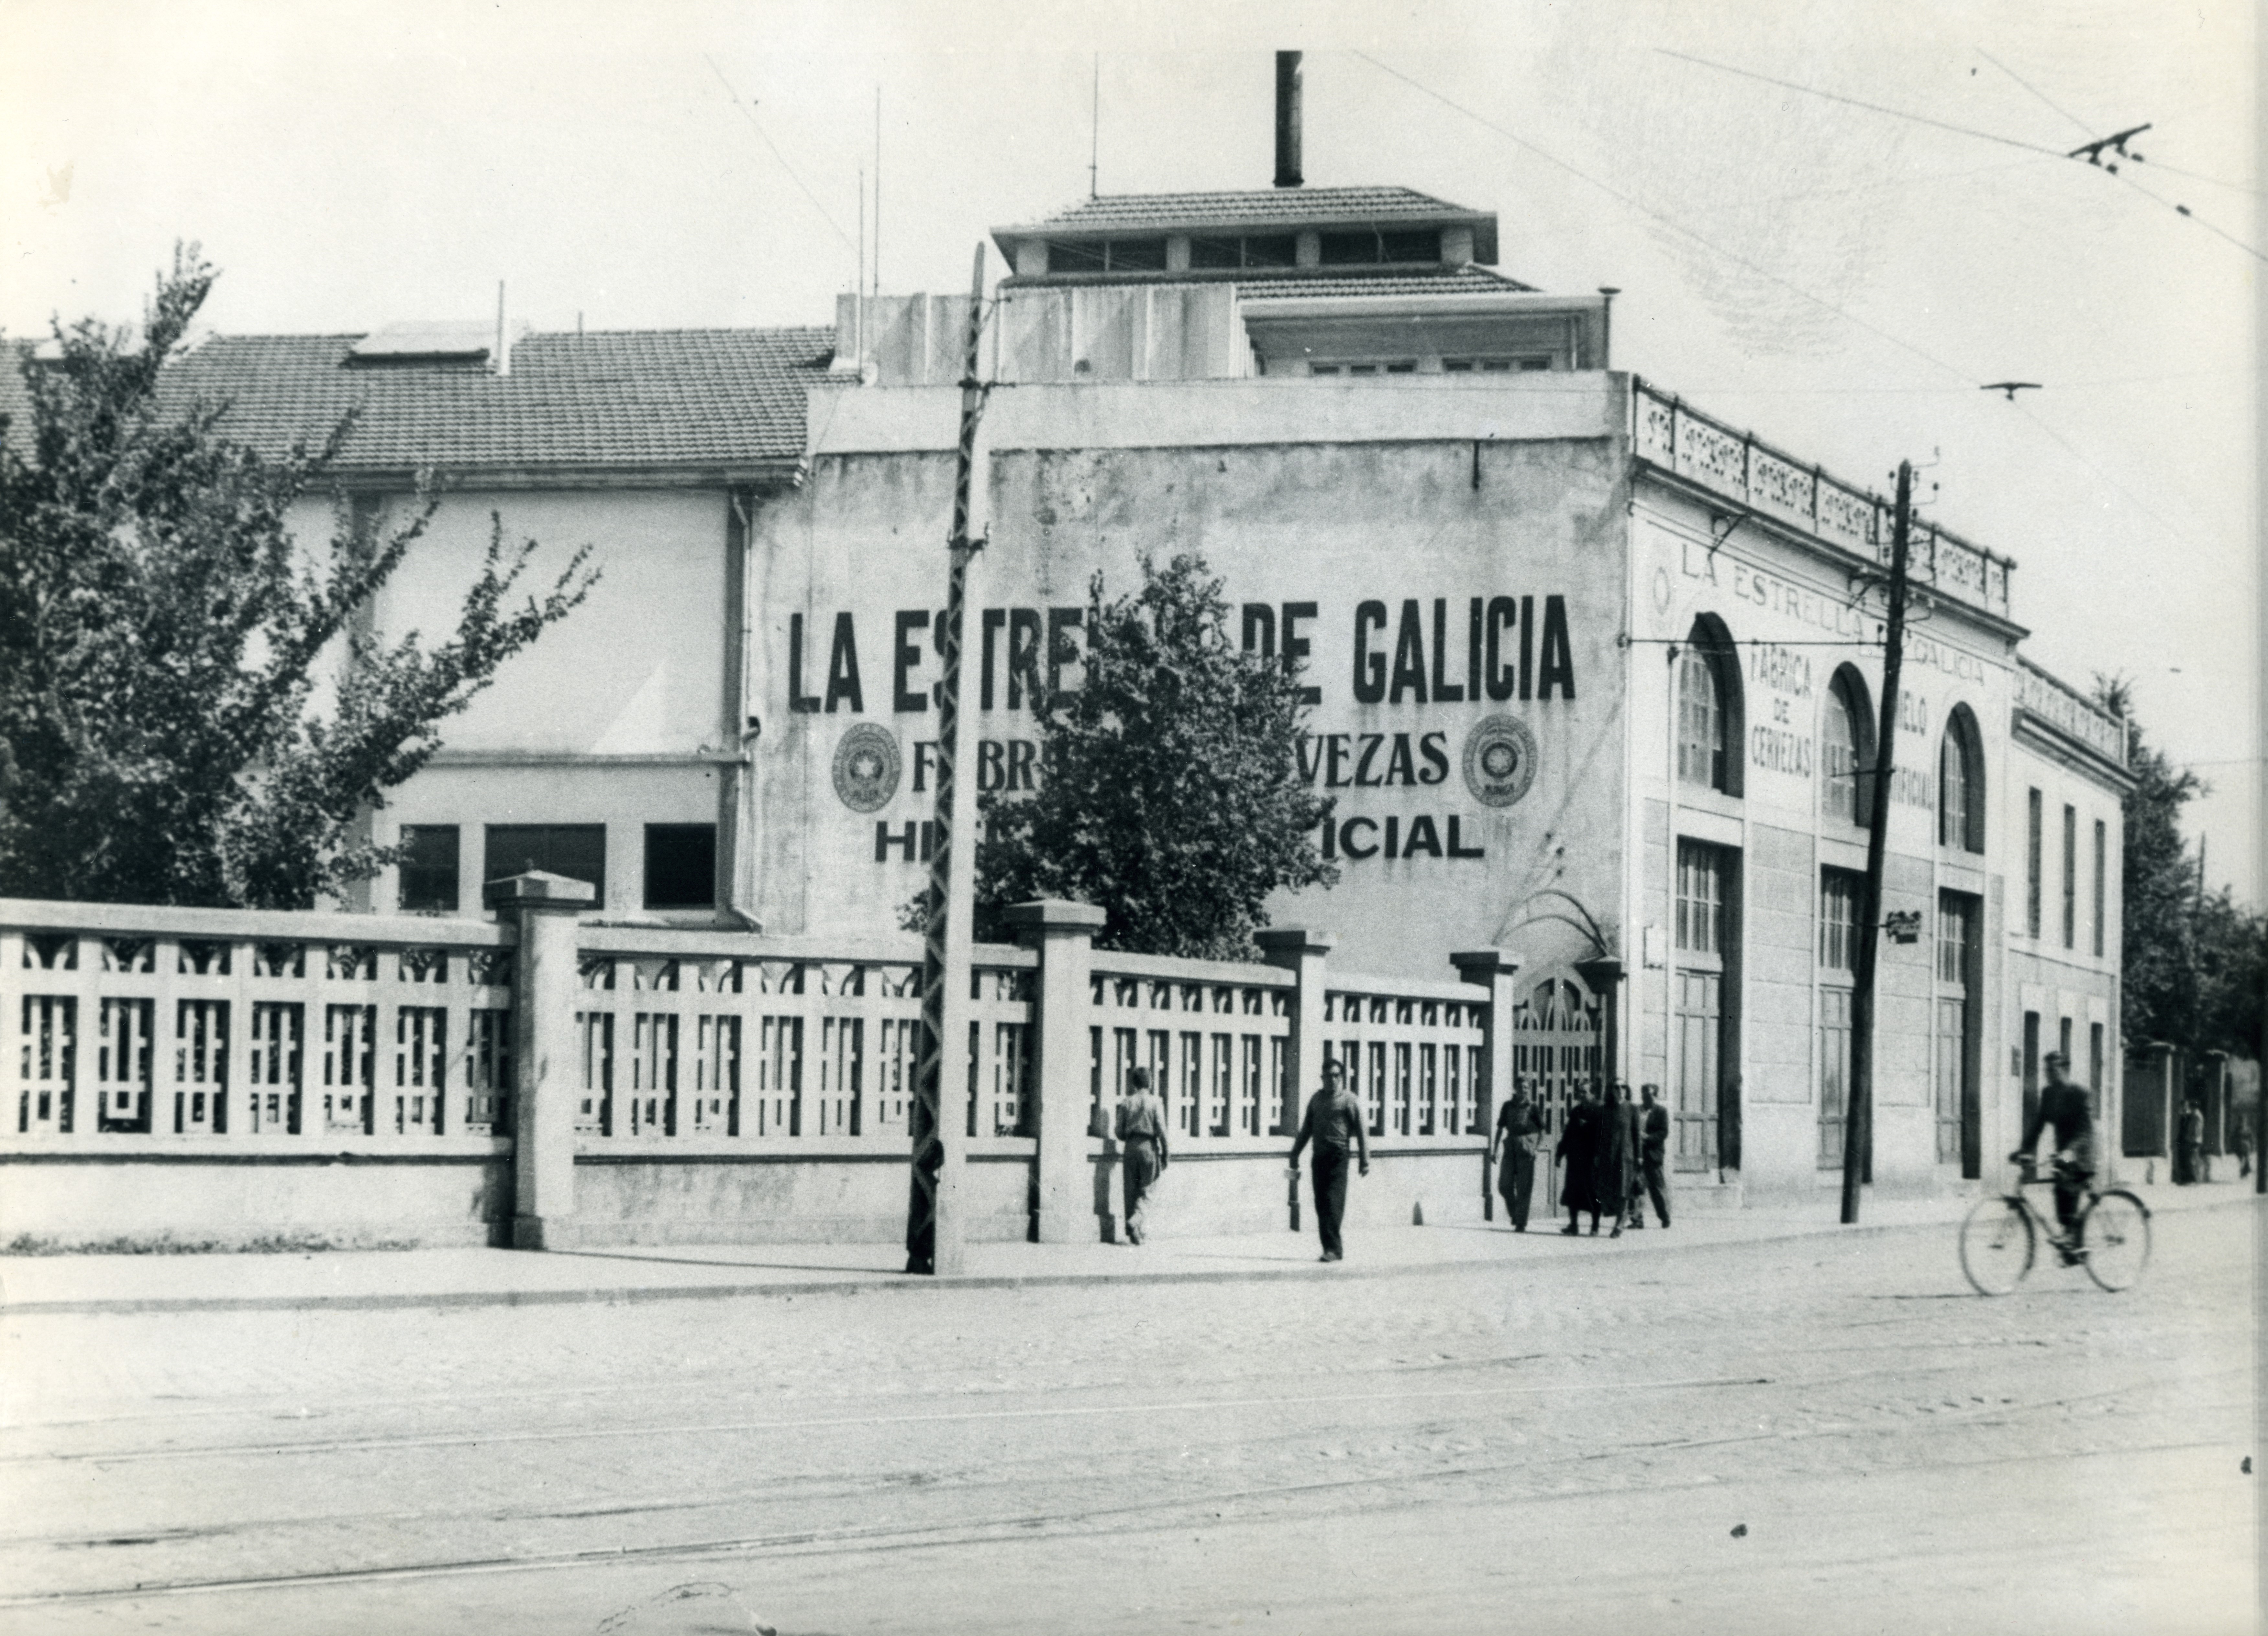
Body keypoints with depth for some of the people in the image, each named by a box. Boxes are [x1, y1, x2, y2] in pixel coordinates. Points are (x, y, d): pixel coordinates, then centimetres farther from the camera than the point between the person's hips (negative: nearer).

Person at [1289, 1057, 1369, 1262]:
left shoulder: (1349, 1100, 0)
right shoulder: (1316, 1099, 16)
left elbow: (1361, 1132, -2)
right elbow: (1306, 1129, 23)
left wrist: (1364, 1161, -8)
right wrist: (1295, 1155, 21)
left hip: (1338, 1157, -6)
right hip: (1319, 1156, 6)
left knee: (1334, 1203, -13)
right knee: (1321, 1204, 5)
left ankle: (1334, 1249, -15)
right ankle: (1331, 1248, 11)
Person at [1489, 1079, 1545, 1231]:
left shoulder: (1533, 1108, 2)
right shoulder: (1508, 1107, 11)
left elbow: (1541, 1131, 3)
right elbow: (1500, 1128, 15)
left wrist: (1536, 1148, -11)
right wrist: (1494, 1149, 10)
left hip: (1526, 1150, -3)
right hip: (1510, 1148, 3)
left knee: (1524, 1188, -3)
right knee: (1504, 1185, -1)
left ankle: (1522, 1223, 1)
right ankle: (1514, 1214, 22)